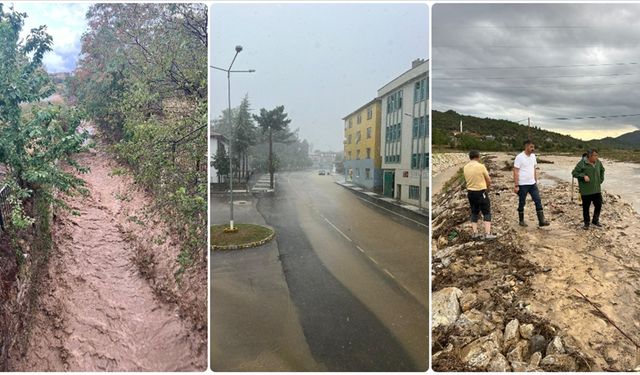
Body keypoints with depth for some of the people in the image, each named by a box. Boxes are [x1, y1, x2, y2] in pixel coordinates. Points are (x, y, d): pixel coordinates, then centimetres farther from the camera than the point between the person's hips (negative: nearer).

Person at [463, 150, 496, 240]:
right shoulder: (481, 166, -14)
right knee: (486, 213, 4)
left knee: (474, 212, 14)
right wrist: (486, 187, 14)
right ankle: (487, 234, 0)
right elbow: (489, 180, -5)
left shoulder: (465, 167, 0)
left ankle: (475, 233, 15)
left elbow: (467, 180, 8)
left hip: (470, 192, 5)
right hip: (481, 192, -5)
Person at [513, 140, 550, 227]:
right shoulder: (519, 157, -13)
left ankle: (541, 221, 2)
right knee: (522, 203, 6)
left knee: (538, 201, 0)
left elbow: (534, 169, 16)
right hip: (522, 185, -6)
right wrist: (516, 186, -17)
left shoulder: (533, 156, 8)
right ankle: (521, 221, 20)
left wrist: (536, 182, 14)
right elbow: (516, 172, -14)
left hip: (532, 184, 6)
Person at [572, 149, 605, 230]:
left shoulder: (598, 162, 4)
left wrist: (601, 179, 15)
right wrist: (583, 176, -23)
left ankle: (595, 220, 30)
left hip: (597, 190, 5)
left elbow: (602, 170, 23)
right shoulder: (582, 163, -14)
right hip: (586, 191, -5)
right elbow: (574, 173, -12)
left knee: (598, 205, 10)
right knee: (586, 207, 6)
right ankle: (586, 223, 21)